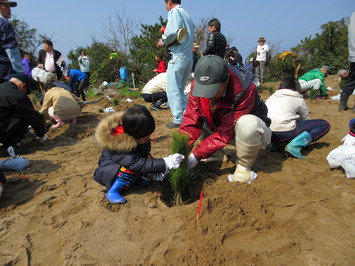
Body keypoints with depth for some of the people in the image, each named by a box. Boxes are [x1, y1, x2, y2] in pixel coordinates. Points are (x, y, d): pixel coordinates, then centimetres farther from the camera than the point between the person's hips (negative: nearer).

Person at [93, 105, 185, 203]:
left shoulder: (140, 139, -13)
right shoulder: (120, 147, -37)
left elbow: (145, 155, 0)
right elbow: (138, 164, -42)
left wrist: (155, 171, -15)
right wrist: (165, 163, -45)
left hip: (124, 167, 7)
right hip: (108, 171, -7)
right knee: (133, 167, -35)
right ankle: (112, 191, -21)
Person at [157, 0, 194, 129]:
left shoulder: (174, 12, -5)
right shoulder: (187, 15, 20)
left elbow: (172, 32, -22)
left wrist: (163, 41, -3)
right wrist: (167, 41, 13)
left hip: (178, 56, -8)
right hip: (189, 57, 8)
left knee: (173, 90, -2)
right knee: (180, 90, 16)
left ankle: (178, 120, -2)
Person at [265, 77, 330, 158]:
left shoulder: (271, 97, 26)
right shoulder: (298, 99, 15)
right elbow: (305, 119, 22)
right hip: (285, 133, -6)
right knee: (325, 125, 9)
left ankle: (274, 143, 14)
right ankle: (296, 144, -10)